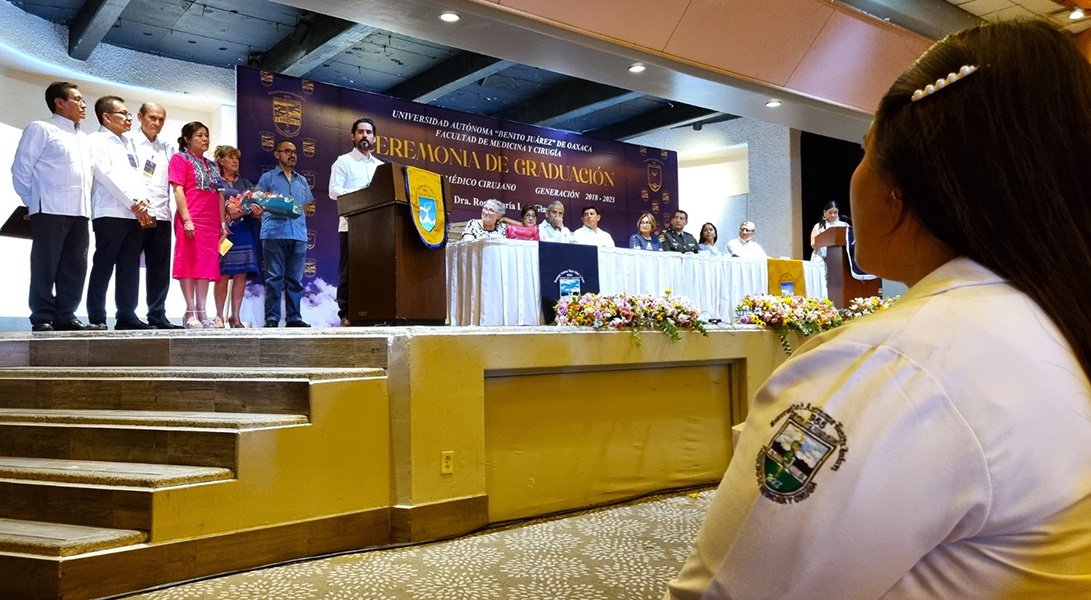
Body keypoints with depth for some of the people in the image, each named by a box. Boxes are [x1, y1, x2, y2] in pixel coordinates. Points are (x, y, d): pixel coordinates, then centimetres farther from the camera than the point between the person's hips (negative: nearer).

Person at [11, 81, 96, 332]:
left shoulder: (83, 138, 22)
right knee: (45, 266, -4)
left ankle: (65, 316, 8)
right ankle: (42, 319, -1)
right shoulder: (41, 129, 1)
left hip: (79, 212, 7)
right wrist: (32, 203, -2)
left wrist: (85, 204, 13)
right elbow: (21, 168, -2)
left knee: (75, 267, 4)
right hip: (50, 210, -6)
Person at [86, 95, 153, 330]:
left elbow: (138, 176, 16)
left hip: (134, 214, 7)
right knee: (103, 266, -4)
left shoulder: (128, 144, 22)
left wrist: (142, 201, -3)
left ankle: (127, 316, 8)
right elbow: (106, 175, -10)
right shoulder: (97, 141, 1)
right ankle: (96, 318, -1)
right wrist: (133, 202, -11)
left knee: (130, 268, 5)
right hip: (110, 214, -7)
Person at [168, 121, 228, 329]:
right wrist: (186, 219, -17)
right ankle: (190, 313, -5)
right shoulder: (180, 158, 3)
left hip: (211, 223, 7)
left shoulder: (212, 166, 22)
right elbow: (178, 190, -7)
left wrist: (223, 223, 12)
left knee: (207, 265, 4)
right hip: (190, 222, -6)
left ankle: (201, 312, 7)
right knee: (189, 264, -6)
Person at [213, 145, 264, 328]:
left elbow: (254, 204, 15)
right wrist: (226, 209, -18)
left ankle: (235, 316, 5)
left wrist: (258, 212, -7)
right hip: (224, 229, -4)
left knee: (241, 273, -1)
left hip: (244, 230, 4)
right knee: (223, 274, -6)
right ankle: (220, 316, 2)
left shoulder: (245, 182, 19)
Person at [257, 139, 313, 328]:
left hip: (298, 235, 4)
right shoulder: (267, 178, 11)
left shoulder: (302, 180, 23)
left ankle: (294, 318, 6)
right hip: (274, 234, -4)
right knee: (274, 278, -6)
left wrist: (304, 210, 9)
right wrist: (264, 207, -10)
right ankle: (272, 319, -4)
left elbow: (308, 206, 26)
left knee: (295, 279, 3)